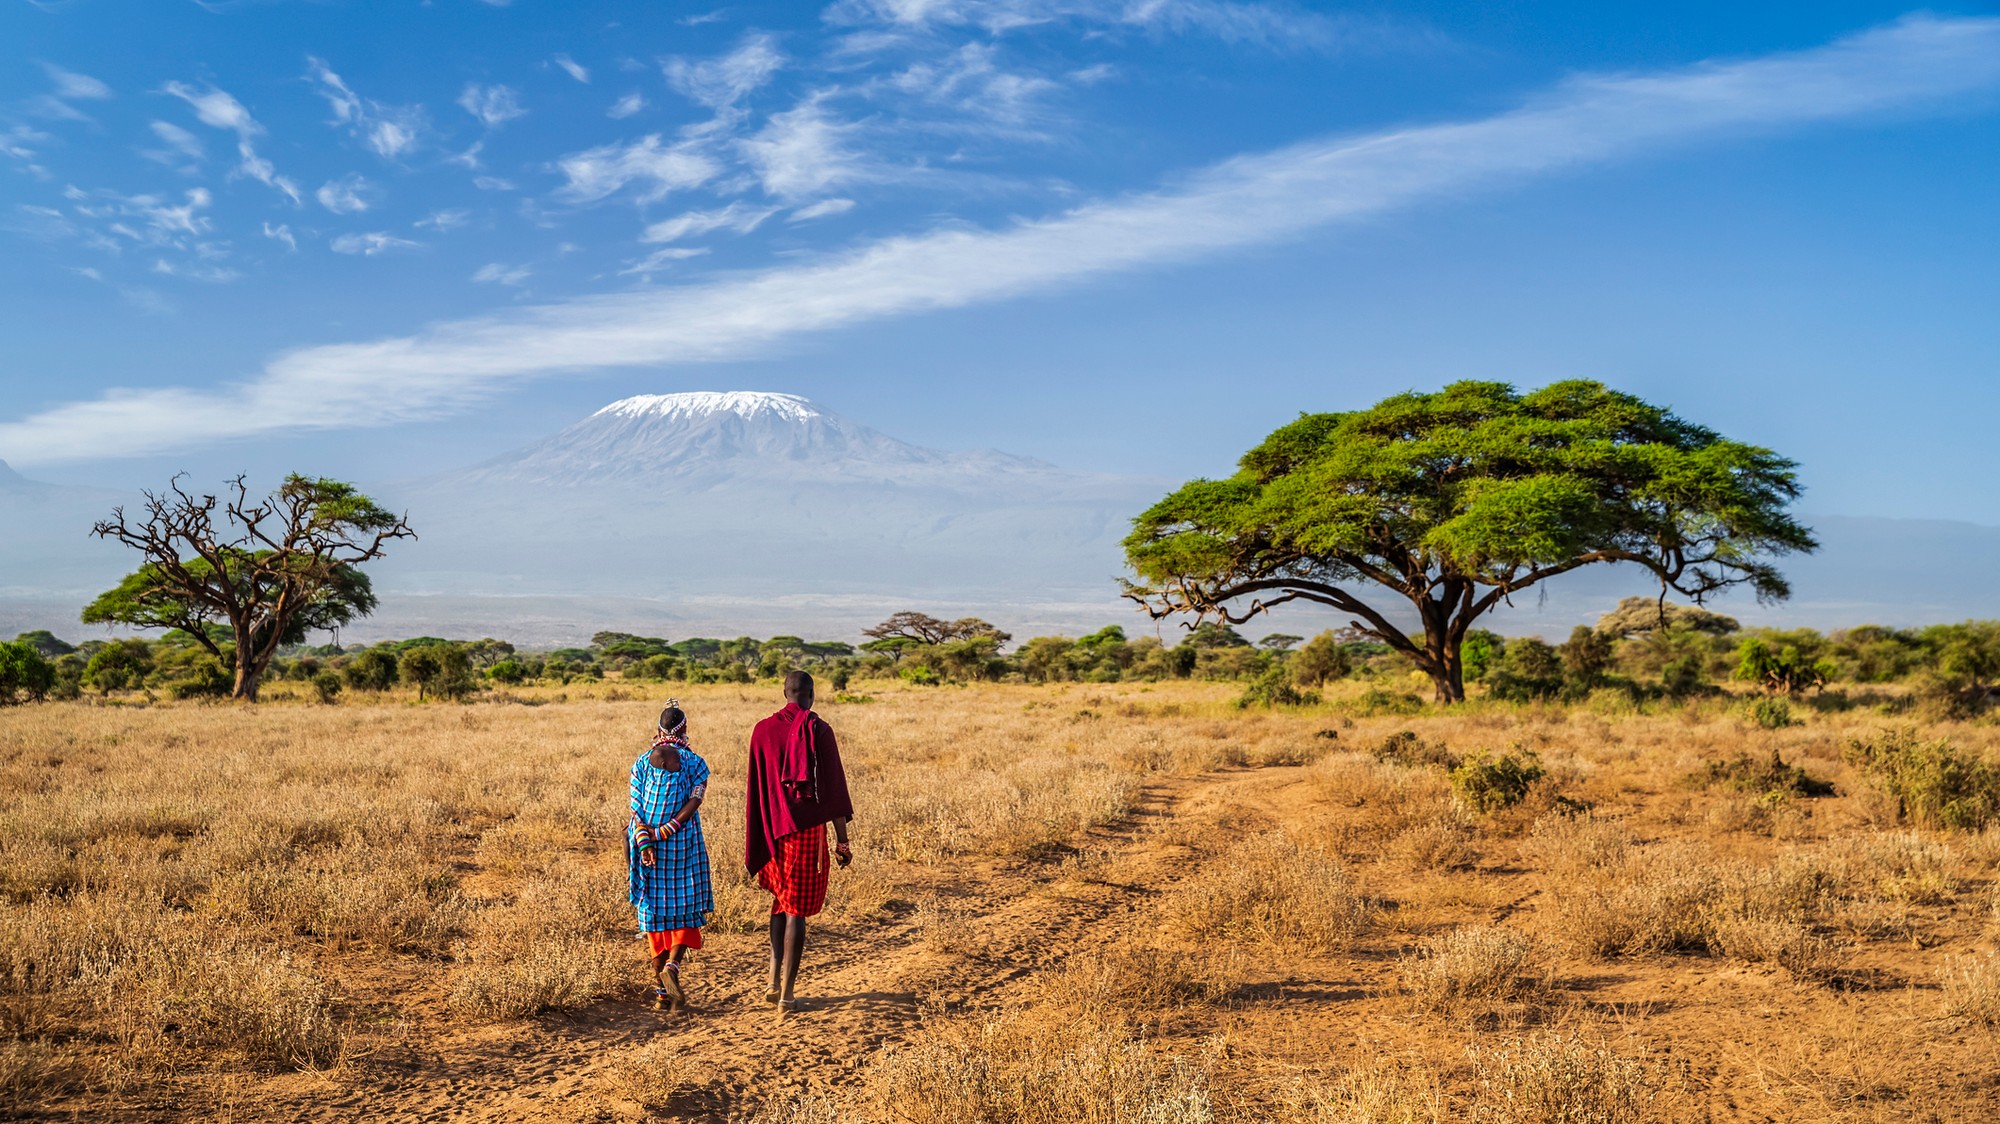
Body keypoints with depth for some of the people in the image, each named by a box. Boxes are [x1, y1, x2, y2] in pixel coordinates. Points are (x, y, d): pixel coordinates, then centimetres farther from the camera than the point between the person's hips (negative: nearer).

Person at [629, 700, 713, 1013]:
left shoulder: (642, 762, 2)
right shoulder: (695, 763, -3)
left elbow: (636, 807, -6)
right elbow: (693, 803, -14)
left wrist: (644, 842, -11)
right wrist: (664, 833, -15)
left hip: (647, 847, 2)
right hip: (684, 846, -2)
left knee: (655, 913, 9)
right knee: (686, 911, 8)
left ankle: (662, 991, 12)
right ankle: (672, 966, -19)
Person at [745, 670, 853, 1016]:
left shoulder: (762, 730, 3)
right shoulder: (818, 730, -9)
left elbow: (754, 788, 8)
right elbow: (833, 787, -10)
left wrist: (757, 842, 17)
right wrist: (842, 841, -4)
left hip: (772, 829, 4)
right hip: (806, 829, -4)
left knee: (780, 898, 23)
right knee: (796, 909, 1)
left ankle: (774, 980, 15)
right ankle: (787, 995, 2)